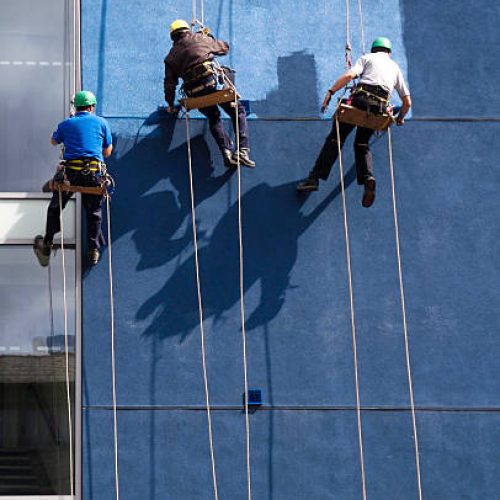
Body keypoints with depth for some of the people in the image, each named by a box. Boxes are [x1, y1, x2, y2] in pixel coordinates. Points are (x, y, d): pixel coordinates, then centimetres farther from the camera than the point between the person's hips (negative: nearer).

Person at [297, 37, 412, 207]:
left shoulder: (367, 58, 17)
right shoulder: (395, 67, 27)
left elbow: (349, 75, -3)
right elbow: (407, 102, 25)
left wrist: (330, 92, -5)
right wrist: (401, 117, 43)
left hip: (360, 99, -3)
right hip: (379, 108, 3)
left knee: (335, 138, 4)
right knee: (362, 144, 19)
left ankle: (315, 178, -2)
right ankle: (367, 178, -8)